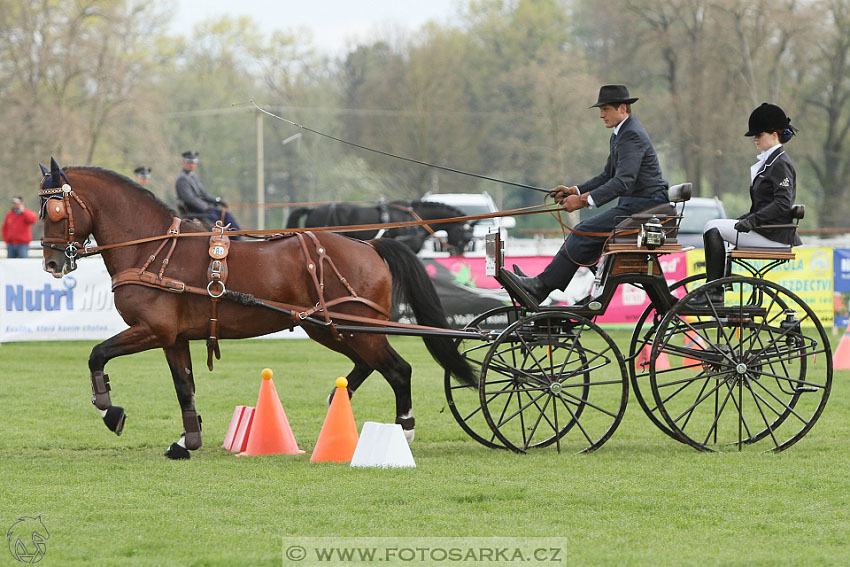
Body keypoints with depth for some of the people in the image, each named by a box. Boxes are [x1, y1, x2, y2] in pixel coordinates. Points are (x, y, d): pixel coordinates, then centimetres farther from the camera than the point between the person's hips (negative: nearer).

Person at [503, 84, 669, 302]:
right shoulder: (621, 133, 18)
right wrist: (575, 191, 7)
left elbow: (623, 181, -27)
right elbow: (607, 176, 21)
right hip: (633, 204, 10)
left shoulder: (632, 135, -17)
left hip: (642, 206, -10)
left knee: (585, 232, -16)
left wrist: (585, 200, -31)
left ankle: (541, 286, -14)